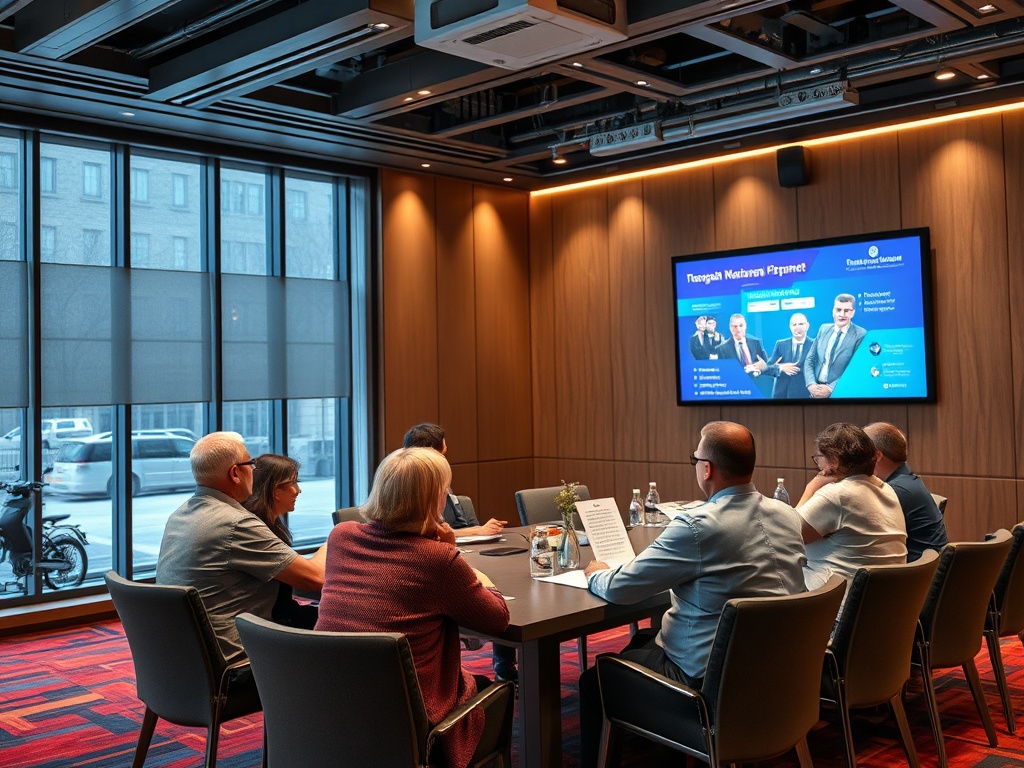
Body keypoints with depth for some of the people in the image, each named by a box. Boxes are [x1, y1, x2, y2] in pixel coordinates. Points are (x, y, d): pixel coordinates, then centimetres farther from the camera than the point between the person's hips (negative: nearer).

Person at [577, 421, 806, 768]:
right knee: (642, 639, 30)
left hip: (707, 679, -8)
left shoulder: (698, 525, -25)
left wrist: (596, 574, 4)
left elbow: (620, 588, -19)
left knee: (594, 681, 14)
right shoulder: (788, 515, -2)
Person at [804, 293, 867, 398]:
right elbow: (810, 360, 6)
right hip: (816, 390, 4)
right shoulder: (824, 329, 6)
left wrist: (831, 388, -19)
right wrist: (811, 384, -9)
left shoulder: (861, 335, -8)